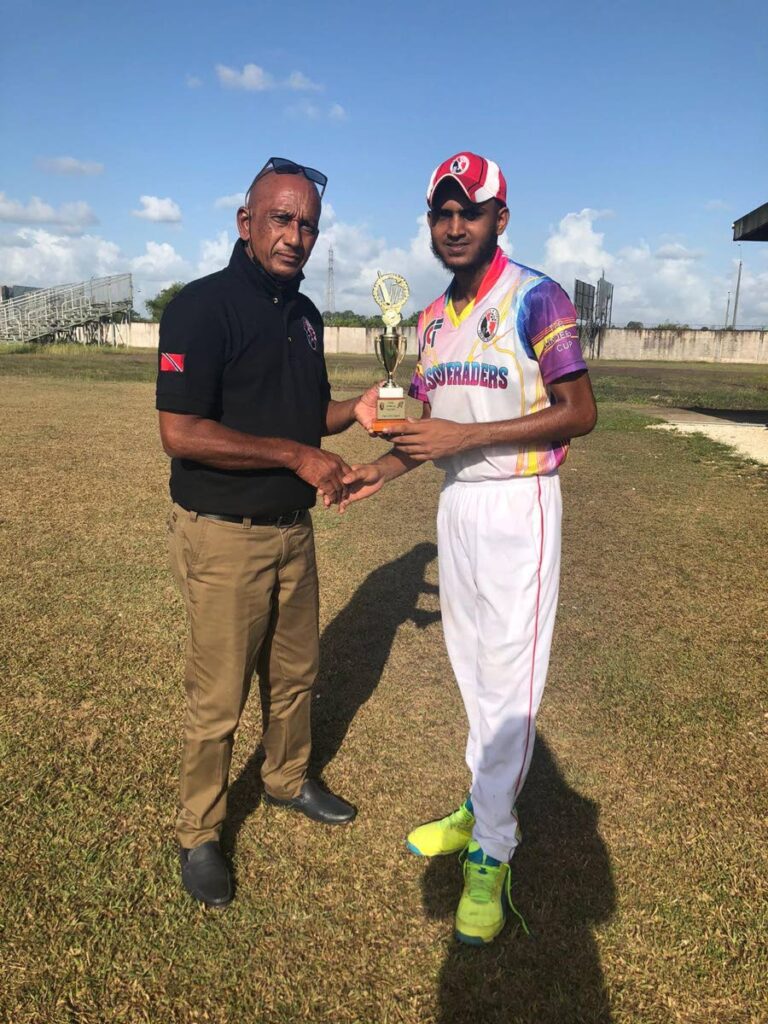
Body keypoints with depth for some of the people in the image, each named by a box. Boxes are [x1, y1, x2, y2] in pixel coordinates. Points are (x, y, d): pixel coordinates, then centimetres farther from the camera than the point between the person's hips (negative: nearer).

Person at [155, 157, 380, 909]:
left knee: (294, 675, 21)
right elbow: (180, 432, -23)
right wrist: (297, 456, -21)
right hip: (223, 536, -7)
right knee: (218, 698, 5)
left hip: (293, 529, 8)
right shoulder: (203, 306, -15)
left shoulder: (304, 312, 9)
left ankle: (288, 782, 45)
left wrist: (353, 411, -1)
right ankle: (197, 835, 28)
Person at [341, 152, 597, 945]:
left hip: (519, 503, -7)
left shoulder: (535, 299, -10)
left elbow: (580, 412, -15)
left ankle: (491, 854, 13)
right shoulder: (431, 319, 12)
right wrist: (384, 469, 1)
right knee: (470, 668, 15)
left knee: (509, 681, -2)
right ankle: (485, 805, 33)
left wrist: (467, 435, -22)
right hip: (455, 502, 7)